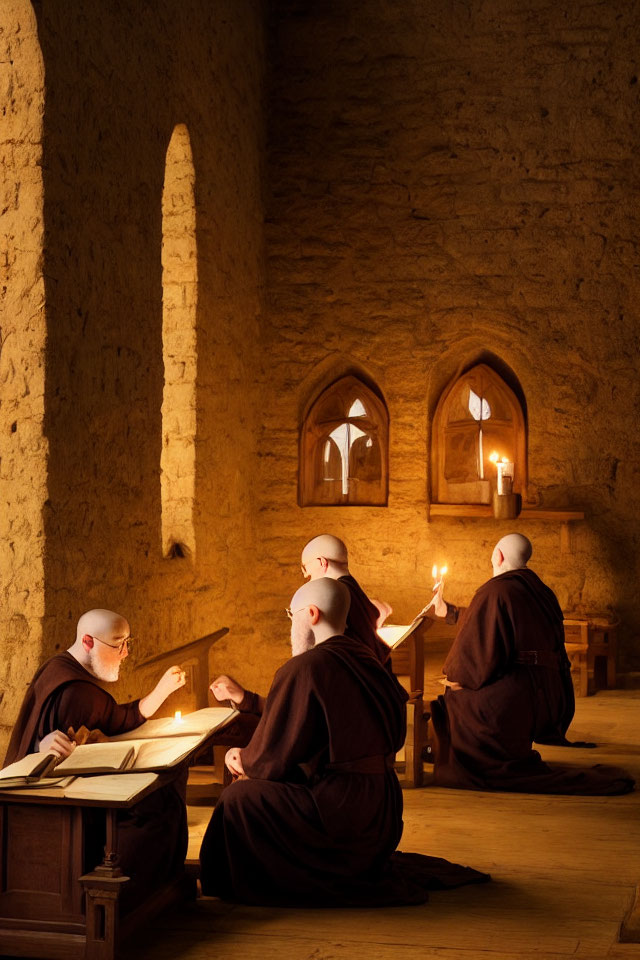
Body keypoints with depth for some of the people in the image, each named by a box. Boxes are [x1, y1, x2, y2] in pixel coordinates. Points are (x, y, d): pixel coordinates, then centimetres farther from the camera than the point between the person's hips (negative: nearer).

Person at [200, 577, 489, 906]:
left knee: (238, 798, 0)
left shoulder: (303, 669, -17)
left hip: (339, 813, -9)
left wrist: (243, 759, 12)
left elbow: (272, 759, -12)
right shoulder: (364, 661, 9)